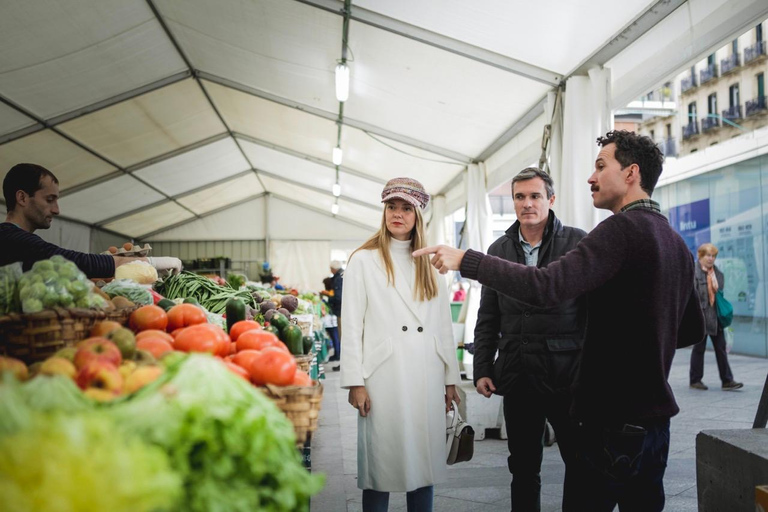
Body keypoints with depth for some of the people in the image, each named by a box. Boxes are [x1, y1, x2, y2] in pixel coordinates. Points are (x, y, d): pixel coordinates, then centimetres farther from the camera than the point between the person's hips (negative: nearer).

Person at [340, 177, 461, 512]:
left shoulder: (430, 265, 14)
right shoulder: (363, 260, 2)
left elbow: (444, 325, 13)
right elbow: (352, 325, -2)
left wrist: (451, 378, 10)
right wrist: (355, 382, -8)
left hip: (427, 378, 4)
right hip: (385, 378, -3)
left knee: (425, 461, 9)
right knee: (380, 464, 2)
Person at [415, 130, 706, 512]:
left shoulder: (623, 228, -16)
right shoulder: (676, 242, 11)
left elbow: (546, 287, -28)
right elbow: (693, 330, 19)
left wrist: (464, 260, -25)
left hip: (614, 421, -9)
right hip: (655, 416, 9)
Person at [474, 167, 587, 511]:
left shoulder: (578, 242, -2)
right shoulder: (499, 249, 8)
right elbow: (487, 319, 11)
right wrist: (482, 369, 6)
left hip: (568, 376, -3)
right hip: (517, 377, 3)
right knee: (523, 467, 14)